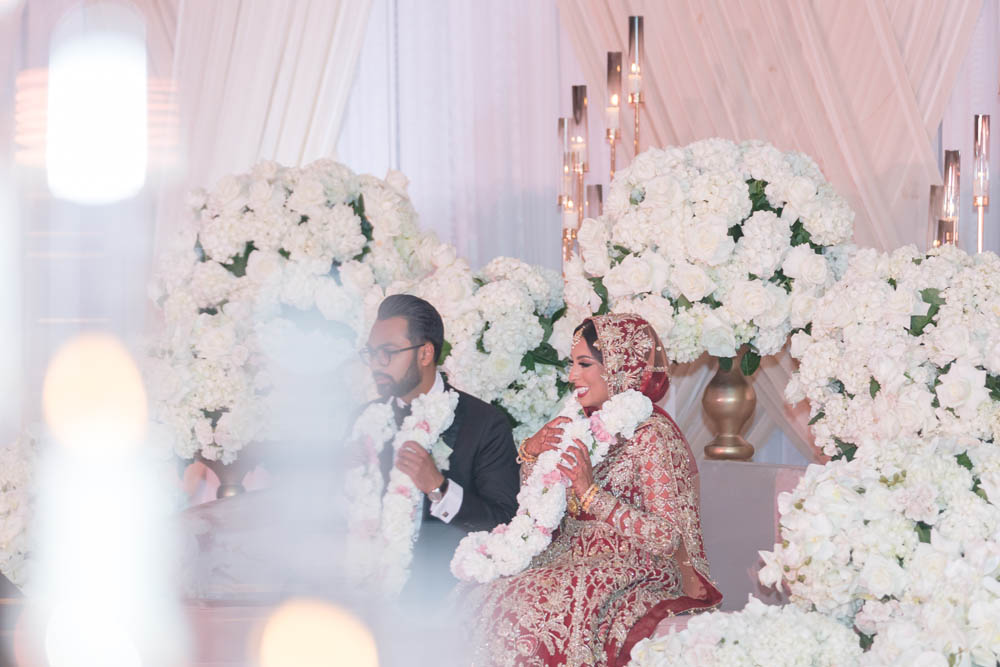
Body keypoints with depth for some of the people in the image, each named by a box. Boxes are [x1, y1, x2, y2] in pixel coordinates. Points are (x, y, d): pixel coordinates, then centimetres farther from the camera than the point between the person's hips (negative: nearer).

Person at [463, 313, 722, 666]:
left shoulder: (652, 435, -12)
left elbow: (668, 538, -19)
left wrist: (591, 492, -22)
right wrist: (530, 452, -2)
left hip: (634, 581, -7)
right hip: (572, 563, 7)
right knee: (480, 599, -15)